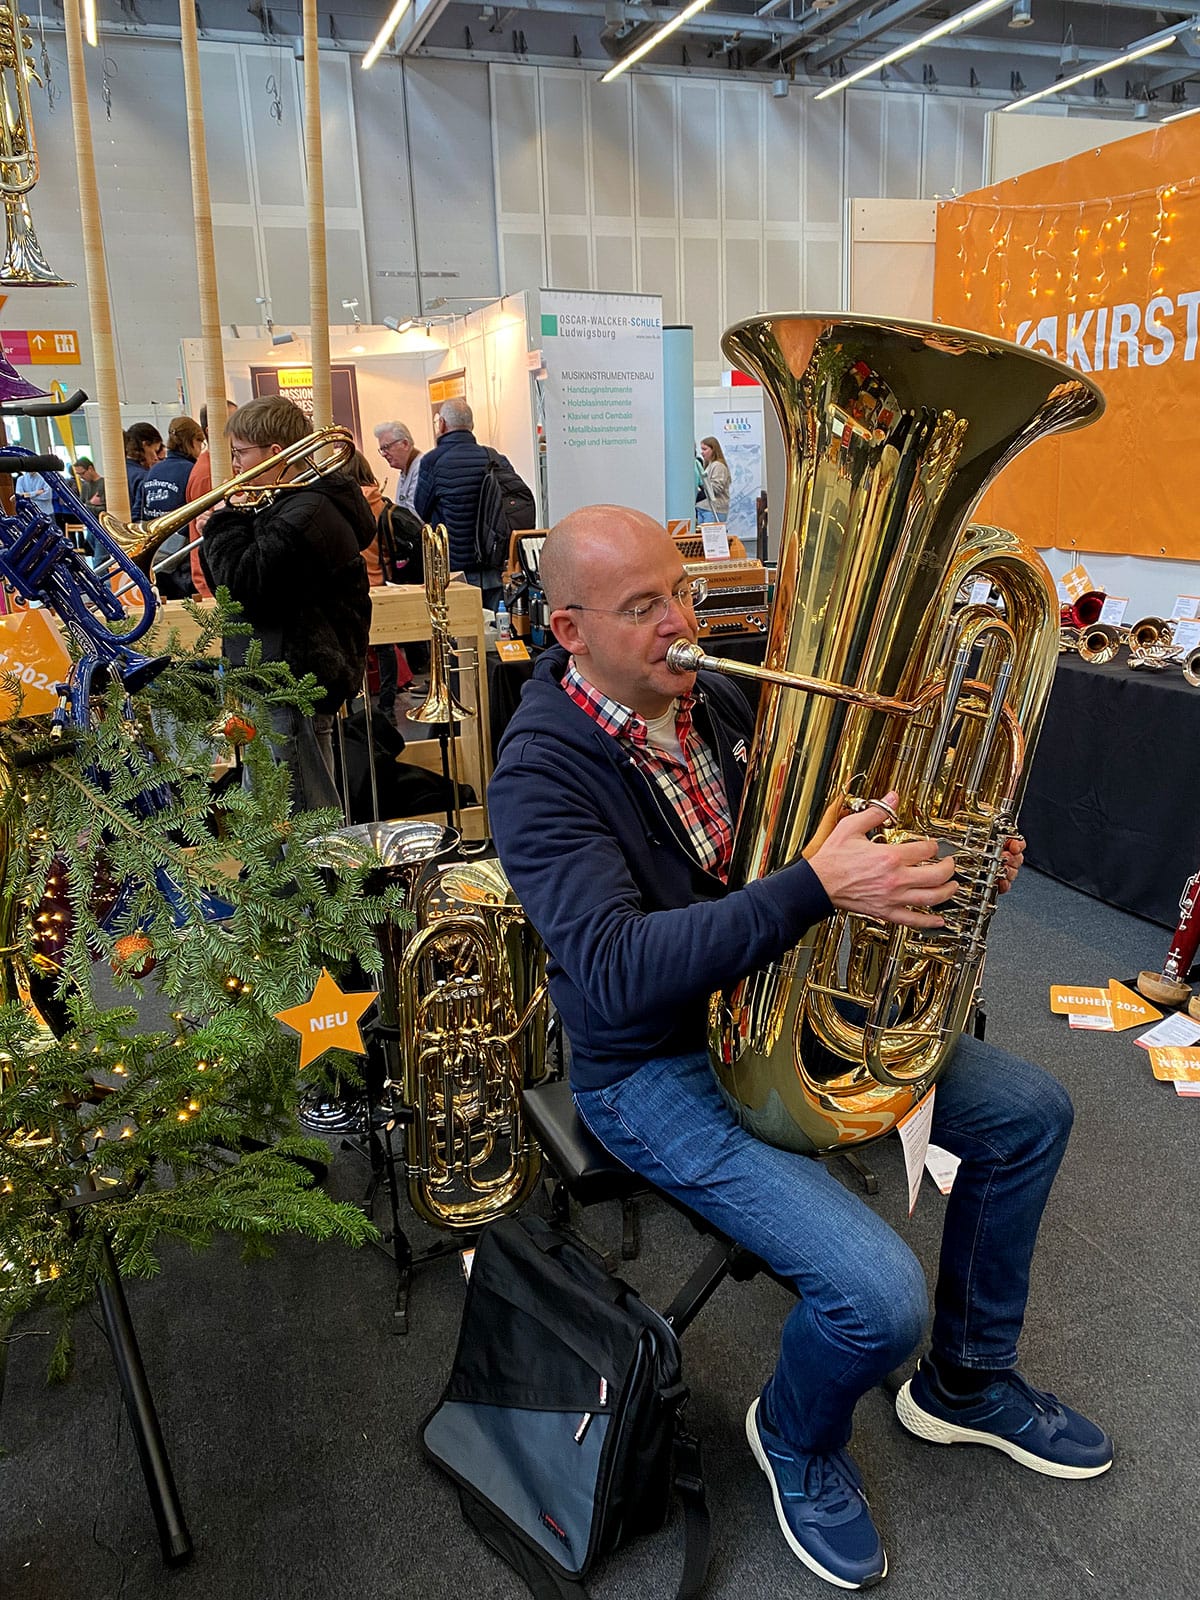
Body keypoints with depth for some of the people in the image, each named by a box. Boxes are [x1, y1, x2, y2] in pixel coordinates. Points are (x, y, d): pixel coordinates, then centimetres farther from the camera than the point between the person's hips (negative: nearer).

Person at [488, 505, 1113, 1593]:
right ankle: (797, 1442, 16)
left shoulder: (713, 700, 1)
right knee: (880, 1295, -23)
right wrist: (816, 888, -39)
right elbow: (618, 974, -34)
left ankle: (967, 1382, 30)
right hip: (657, 1069, -8)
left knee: (1029, 1112, 7)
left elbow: (811, 831, 13)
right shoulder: (540, 771, -22)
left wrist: (942, 857, -6)